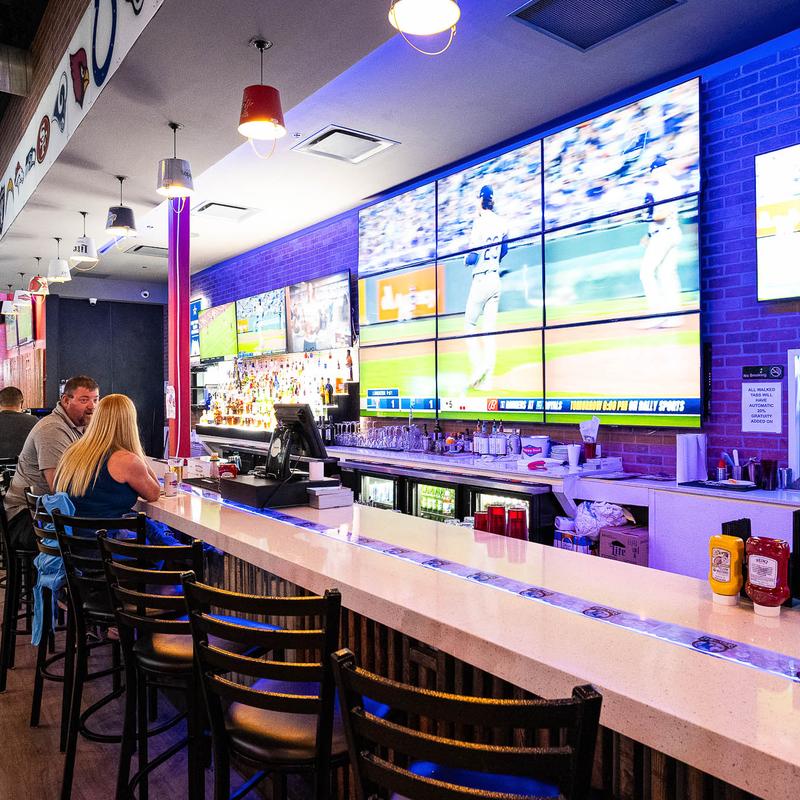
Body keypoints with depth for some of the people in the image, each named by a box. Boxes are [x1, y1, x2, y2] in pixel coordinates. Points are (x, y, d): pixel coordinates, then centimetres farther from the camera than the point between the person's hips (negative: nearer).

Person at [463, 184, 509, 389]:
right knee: (489, 328, 5)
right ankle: (486, 378, 4)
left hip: (481, 279, -6)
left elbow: (473, 257, -16)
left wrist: (466, 259, 5)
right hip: (496, 279, 6)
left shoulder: (479, 223, -13)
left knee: (470, 323, 8)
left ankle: (477, 365, -7)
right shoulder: (502, 223, 6)